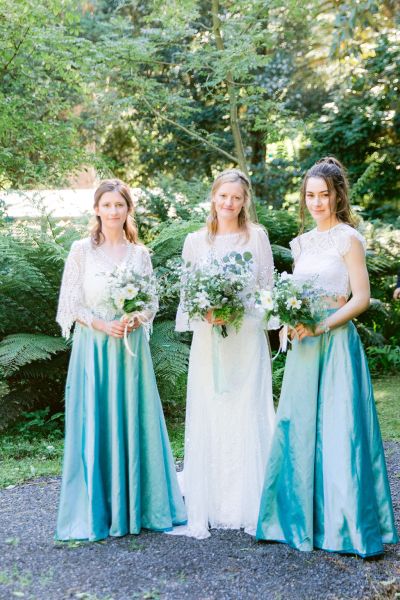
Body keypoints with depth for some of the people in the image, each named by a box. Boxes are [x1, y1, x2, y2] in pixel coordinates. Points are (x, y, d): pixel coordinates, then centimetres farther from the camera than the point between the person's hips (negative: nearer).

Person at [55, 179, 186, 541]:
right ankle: (95, 511, 11)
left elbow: (152, 302, 9)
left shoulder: (140, 254, 7)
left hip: (131, 347, 3)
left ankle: (135, 505, 19)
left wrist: (138, 318, -11)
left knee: (134, 421, 6)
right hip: (93, 348, -2)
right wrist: (102, 324, -15)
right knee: (94, 425, -1)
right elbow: (71, 304, -2)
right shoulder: (82, 251, 0)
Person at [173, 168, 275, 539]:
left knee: (247, 417, -1)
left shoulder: (257, 237, 4)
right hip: (208, 341, 2)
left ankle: (249, 506, 10)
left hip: (247, 339, -1)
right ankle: (208, 505, 11)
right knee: (208, 419, 2)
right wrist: (206, 313, -11)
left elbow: (267, 289, 3)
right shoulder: (195, 241, 8)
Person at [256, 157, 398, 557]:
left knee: (337, 431, -3)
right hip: (304, 345, 7)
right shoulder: (302, 243, 14)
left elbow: (361, 298, -10)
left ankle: (346, 524, 10)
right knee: (298, 430, 8)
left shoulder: (348, 239, -5)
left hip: (336, 343, -6)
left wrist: (320, 326, -18)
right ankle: (305, 519, 21)